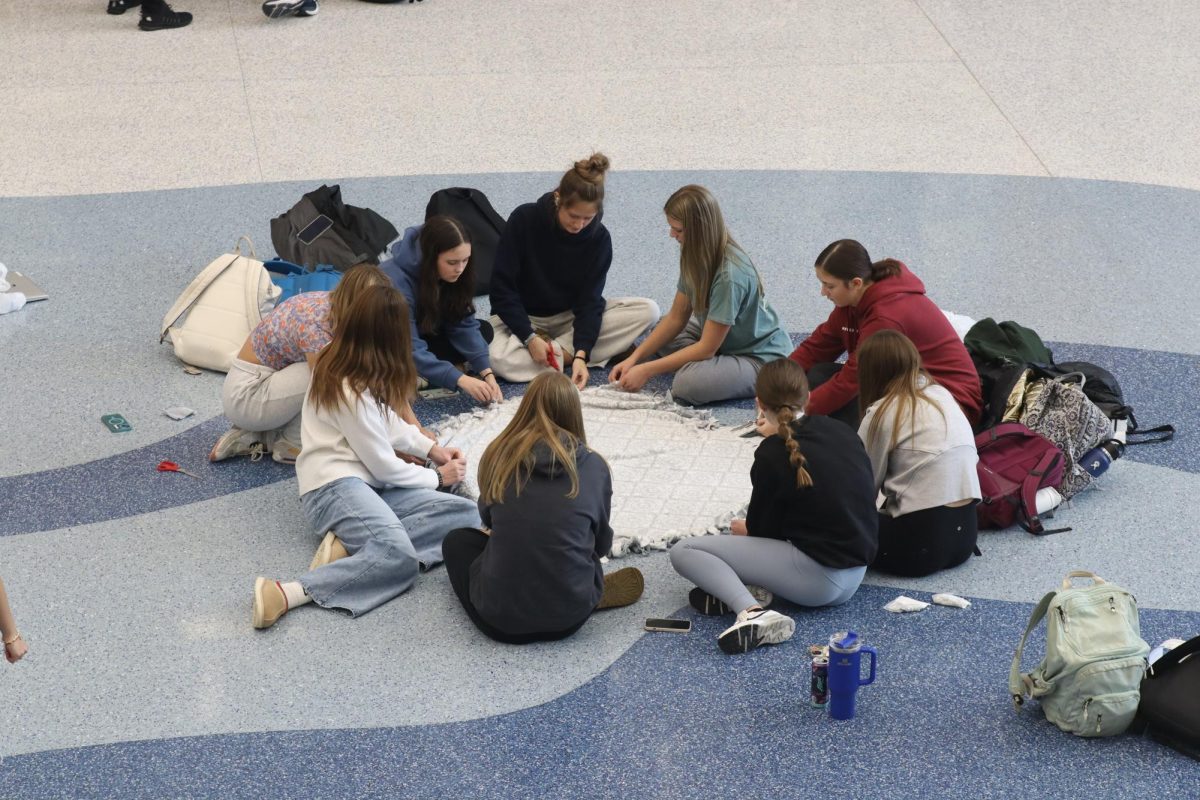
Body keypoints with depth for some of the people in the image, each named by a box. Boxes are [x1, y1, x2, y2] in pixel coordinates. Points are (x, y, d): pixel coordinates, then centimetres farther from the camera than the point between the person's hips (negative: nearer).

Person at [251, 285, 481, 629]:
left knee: (466, 514, -11)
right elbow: (383, 465, -8)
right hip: (334, 487, -10)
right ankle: (287, 594, -38)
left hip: (368, 483, 10)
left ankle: (352, 546, -19)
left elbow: (388, 423, 26)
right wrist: (435, 477, 7)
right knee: (400, 557, -38)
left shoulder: (337, 363, 11)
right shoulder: (352, 392, -15)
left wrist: (430, 449, 17)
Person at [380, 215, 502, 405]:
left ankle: (419, 378, -15)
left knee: (484, 330, -11)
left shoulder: (452, 275, -15)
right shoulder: (396, 282, -36)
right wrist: (461, 380, -44)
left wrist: (487, 373, -26)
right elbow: (411, 350, -38)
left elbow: (465, 326, -14)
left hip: (425, 334, 7)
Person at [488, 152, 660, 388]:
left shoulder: (599, 238, -13)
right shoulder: (524, 219, -19)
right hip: (521, 317, -4)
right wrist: (529, 338, -25)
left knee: (648, 311, -19)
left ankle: (560, 351, -21)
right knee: (499, 359, -39)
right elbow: (502, 286, -16)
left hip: (571, 316, 4)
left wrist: (581, 352, -30)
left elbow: (589, 299, -14)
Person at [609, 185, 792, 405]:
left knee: (688, 383, -32)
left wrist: (647, 370, -20)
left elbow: (706, 348, -24)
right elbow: (676, 317, 4)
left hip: (762, 359, -9)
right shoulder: (697, 258, -5)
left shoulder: (729, 275, -30)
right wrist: (634, 358, -5)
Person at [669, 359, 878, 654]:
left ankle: (751, 610, -26)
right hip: (855, 577, 7)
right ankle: (751, 589, -1)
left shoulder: (772, 455, -12)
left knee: (683, 551, -4)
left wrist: (744, 529, 23)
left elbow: (762, 528, -3)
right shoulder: (842, 431, 7)